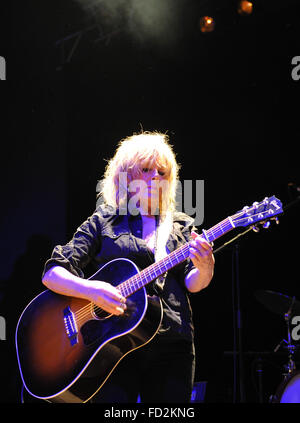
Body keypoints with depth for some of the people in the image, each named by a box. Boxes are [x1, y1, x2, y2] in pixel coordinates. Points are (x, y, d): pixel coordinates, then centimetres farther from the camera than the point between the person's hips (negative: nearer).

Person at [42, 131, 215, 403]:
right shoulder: (103, 222, 8)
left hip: (171, 347, 3)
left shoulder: (181, 226, 16)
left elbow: (193, 284, 4)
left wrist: (204, 267, -20)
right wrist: (91, 290, -19)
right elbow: (52, 275, 0)